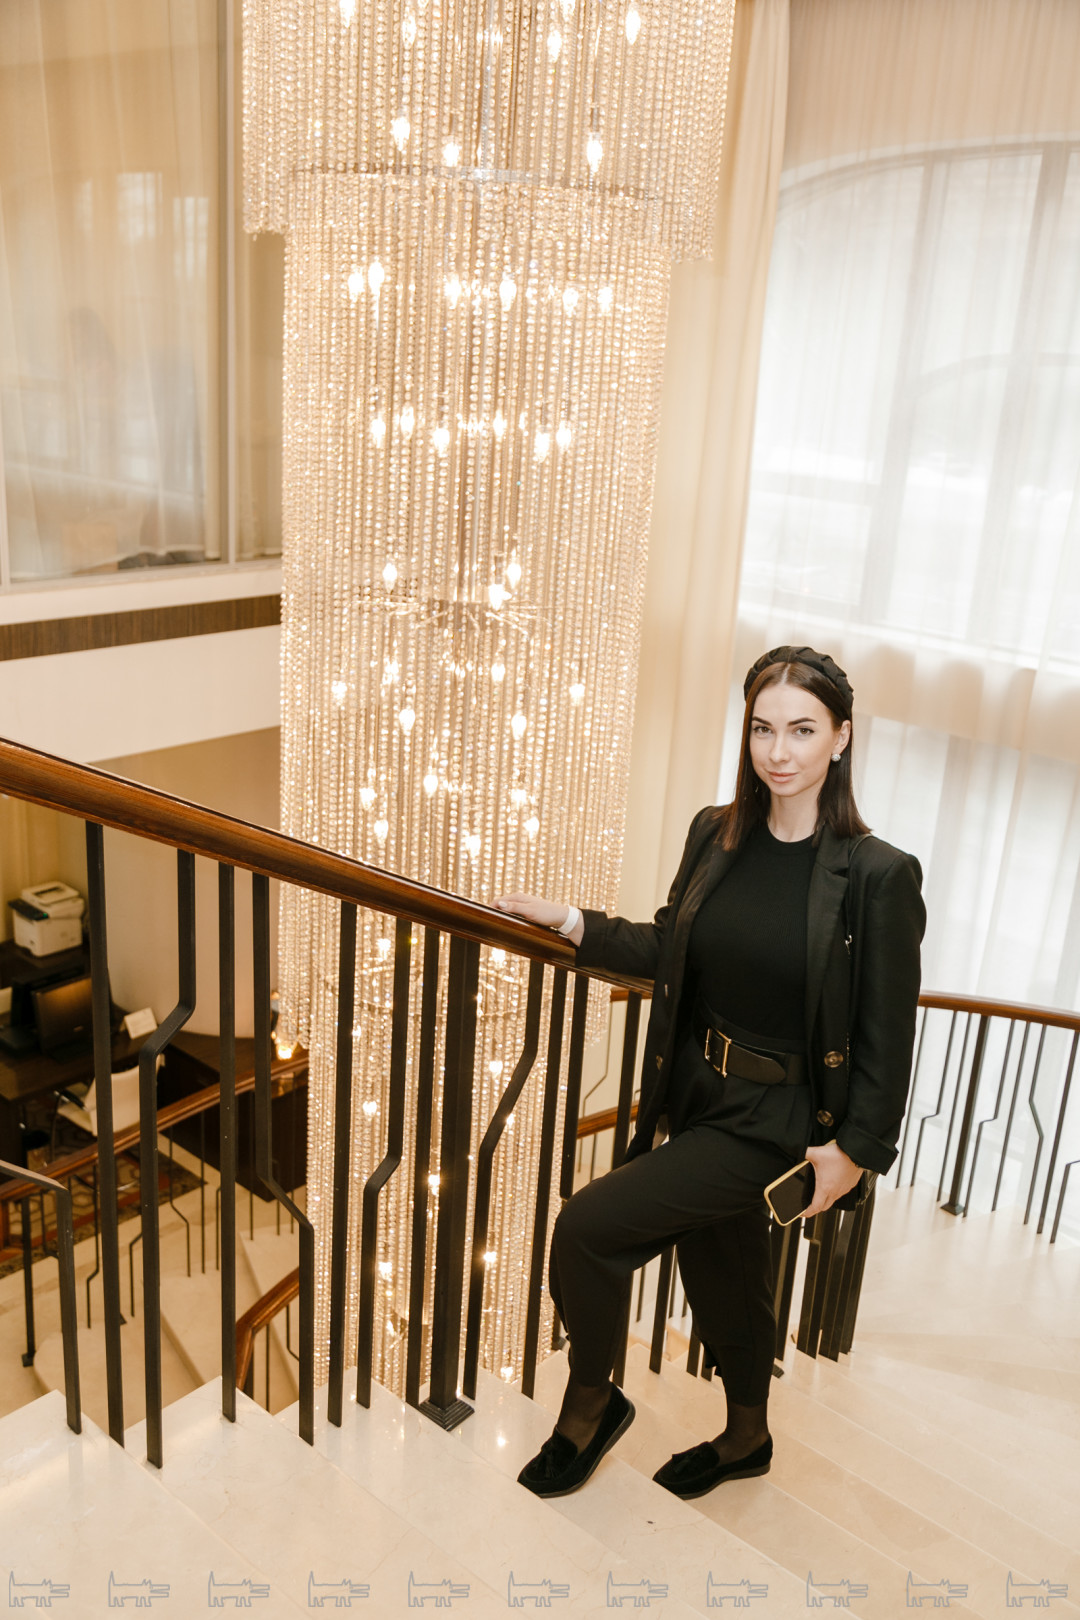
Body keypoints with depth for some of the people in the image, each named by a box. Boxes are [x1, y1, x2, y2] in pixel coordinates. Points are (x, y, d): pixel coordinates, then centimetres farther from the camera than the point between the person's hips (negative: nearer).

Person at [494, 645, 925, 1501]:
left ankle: (590, 1405, 17)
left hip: (772, 1120, -6)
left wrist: (856, 1148, -11)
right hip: (694, 1096, 6)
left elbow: (887, 1031, -11)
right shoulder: (715, 834, -1)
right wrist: (571, 921, 8)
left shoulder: (880, 875, -17)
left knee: (588, 1227, -12)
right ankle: (746, 1439, 51)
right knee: (722, 1276, 23)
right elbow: (672, 953, 12)